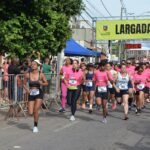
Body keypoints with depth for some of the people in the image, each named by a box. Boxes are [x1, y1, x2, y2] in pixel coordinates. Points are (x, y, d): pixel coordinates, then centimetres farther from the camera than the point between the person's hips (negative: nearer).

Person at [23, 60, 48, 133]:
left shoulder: (41, 74, -8)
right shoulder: (27, 75, -5)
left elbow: (46, 83, 3)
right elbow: (24, 84, 8)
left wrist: (42, 83, -18)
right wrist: (27, 89, -11)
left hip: (39, 94, -2)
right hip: (31, 94, 2)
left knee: (35, 111, -10)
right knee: (30, 113, -1)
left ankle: (35, 126, 12)